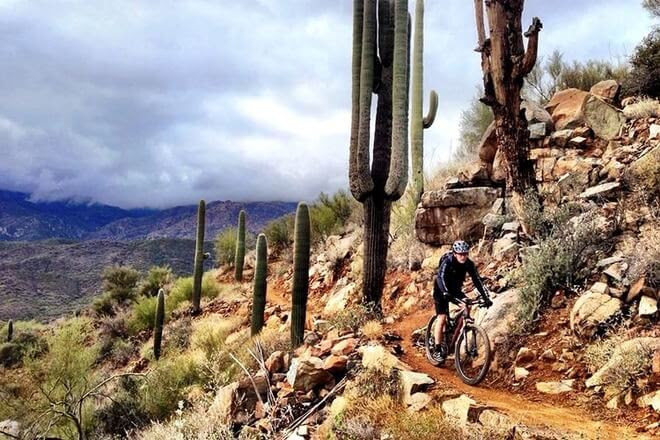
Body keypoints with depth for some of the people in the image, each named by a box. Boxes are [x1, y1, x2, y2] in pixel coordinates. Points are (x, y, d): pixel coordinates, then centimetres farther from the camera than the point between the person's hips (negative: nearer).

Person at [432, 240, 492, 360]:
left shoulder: (469, 264, -17)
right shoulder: (447, 263, -29)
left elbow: (477, 280, -19)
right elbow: (440, 278, -42)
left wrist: (485, 298, -29)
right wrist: (446, 293, -58)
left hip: (455, 289, 4)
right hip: (441, 291, -4)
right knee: (442, 319, -13)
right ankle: (438, 348, -1)